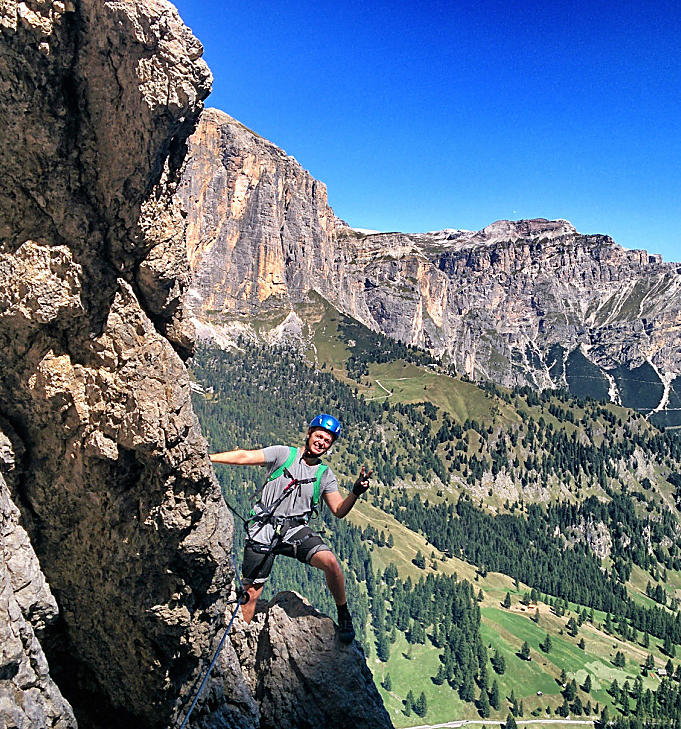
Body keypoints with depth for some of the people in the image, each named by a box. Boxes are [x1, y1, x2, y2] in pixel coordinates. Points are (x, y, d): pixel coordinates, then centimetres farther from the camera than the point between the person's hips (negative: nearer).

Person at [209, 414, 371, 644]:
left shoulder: (325, 475, 9)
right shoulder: (283, 454, 1)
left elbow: (339, 511, 5)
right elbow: (245, 457, -6)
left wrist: (355, 492, -14)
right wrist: (205, 457, -15)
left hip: (296, 529, 1)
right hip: (263, 530, -1)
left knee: (330, 562, -22)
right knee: (250, 592, -1)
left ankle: (344, 616, 3)